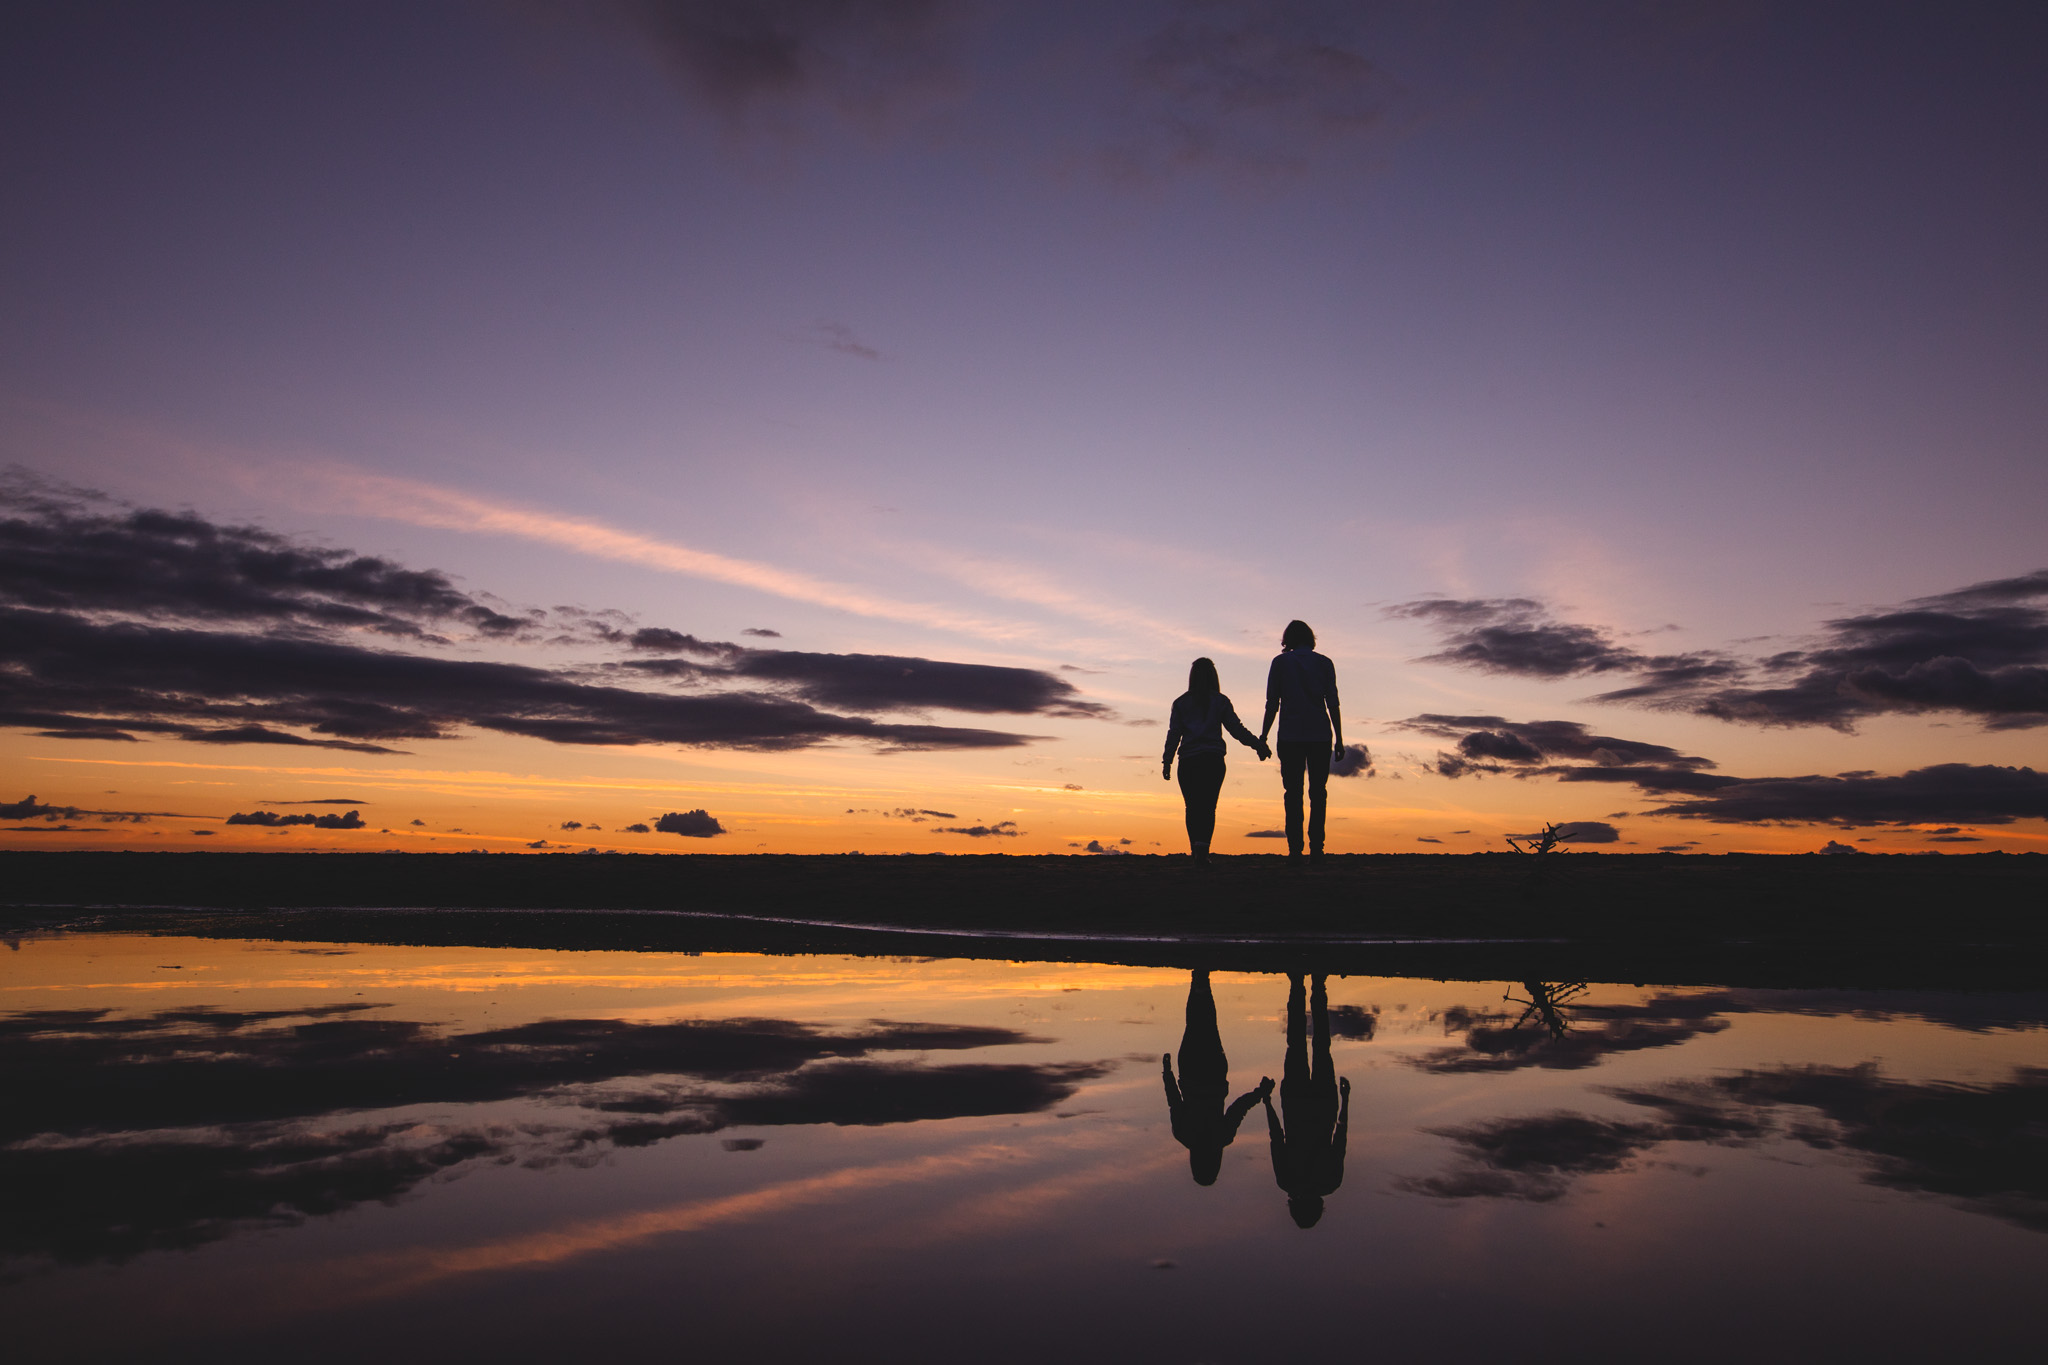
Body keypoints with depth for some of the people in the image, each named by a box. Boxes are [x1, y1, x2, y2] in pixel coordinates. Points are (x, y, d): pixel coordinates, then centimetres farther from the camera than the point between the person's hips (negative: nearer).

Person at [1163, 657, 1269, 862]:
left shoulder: (1181, 703, 7)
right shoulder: (1220, 701, 6)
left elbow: (1174, 733, 1)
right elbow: (1236, 728, 2)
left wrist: (1167, 761, 2)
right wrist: (1258, 745, 8)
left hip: (1188, 761, 1)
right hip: (1213, 760, 0)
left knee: (1193, 807, 8)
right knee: (1208, 807, 1)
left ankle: (1196, 850, 1)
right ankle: (1202, 847, -17)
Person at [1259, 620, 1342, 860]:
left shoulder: (1281, 662, 5)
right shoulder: (1324, 663, 8)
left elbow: (1272, 704, 2)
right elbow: (1333, 703, 3)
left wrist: (1263, 737, 7)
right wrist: (1339, 738, 5)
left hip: (1291, 736, -1)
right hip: (1321, 735, 1)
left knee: (1293, 793, 1)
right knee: (1318, 793, 4)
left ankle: (1295, 848, -6)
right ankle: (1316, 847, -4)